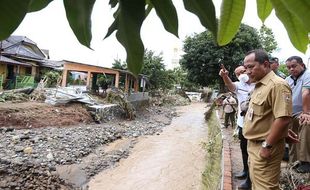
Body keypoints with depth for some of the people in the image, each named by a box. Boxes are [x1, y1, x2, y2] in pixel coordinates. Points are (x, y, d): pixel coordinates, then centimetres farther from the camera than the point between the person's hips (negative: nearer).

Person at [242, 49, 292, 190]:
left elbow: (283, 119, -25)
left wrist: (267, 146, -22)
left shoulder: (277, 85, -19)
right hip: (253, 145, 9)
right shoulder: (259, 86, 12)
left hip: (264, 147, -9)